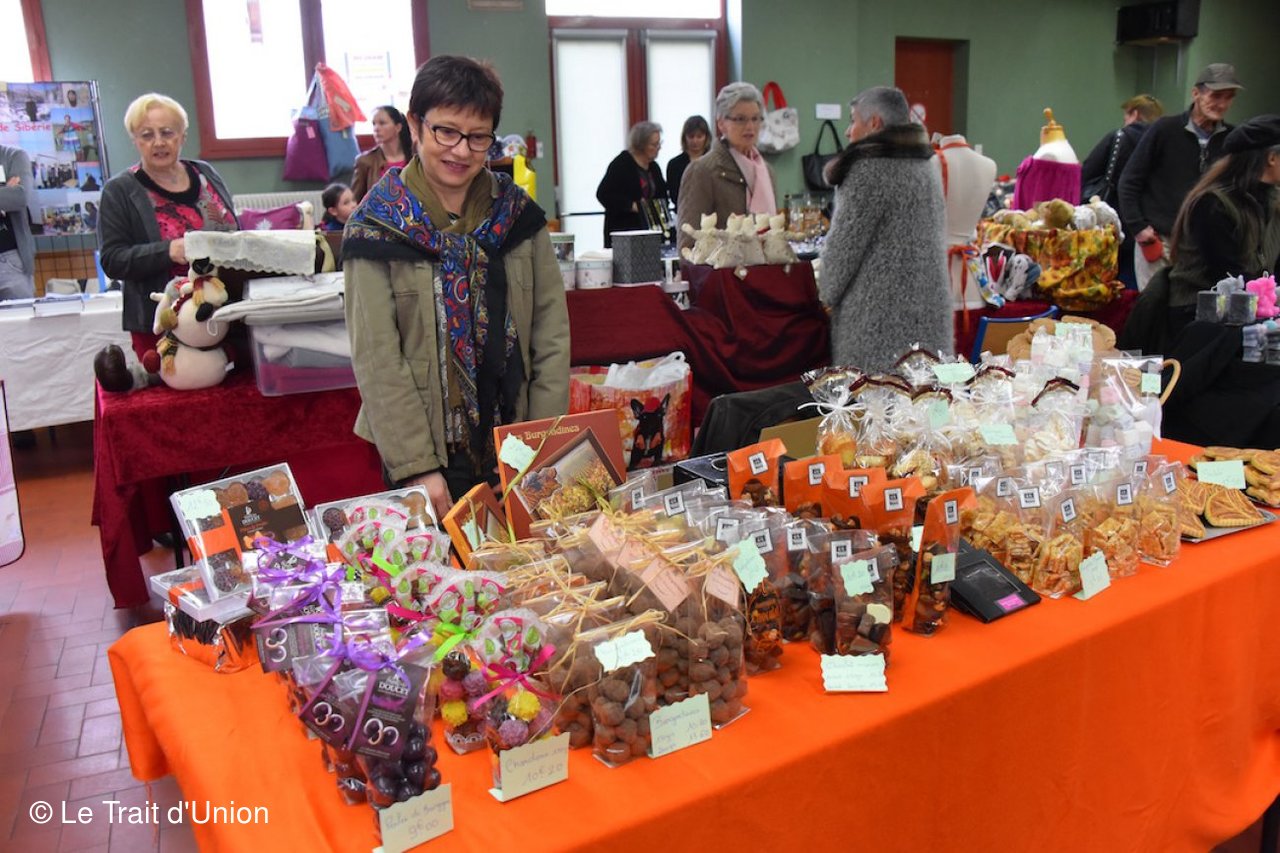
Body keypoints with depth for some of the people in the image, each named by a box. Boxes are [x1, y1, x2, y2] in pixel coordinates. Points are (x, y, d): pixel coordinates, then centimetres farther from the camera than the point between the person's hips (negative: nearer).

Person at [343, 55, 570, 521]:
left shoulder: (518, 214, 3)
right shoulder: (378, 226, -7)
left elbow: (551, 330, 1)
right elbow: (376, 359, -11)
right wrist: (416, 467, -15)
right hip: (431, 454, -3)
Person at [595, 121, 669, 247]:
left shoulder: (654, 167, 15)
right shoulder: (621, 164, -6)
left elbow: (661, 196, 25)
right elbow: (603, 194, -13)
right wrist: (631, 205, -20)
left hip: (649, 230, 6)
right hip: (622, 230, -6)